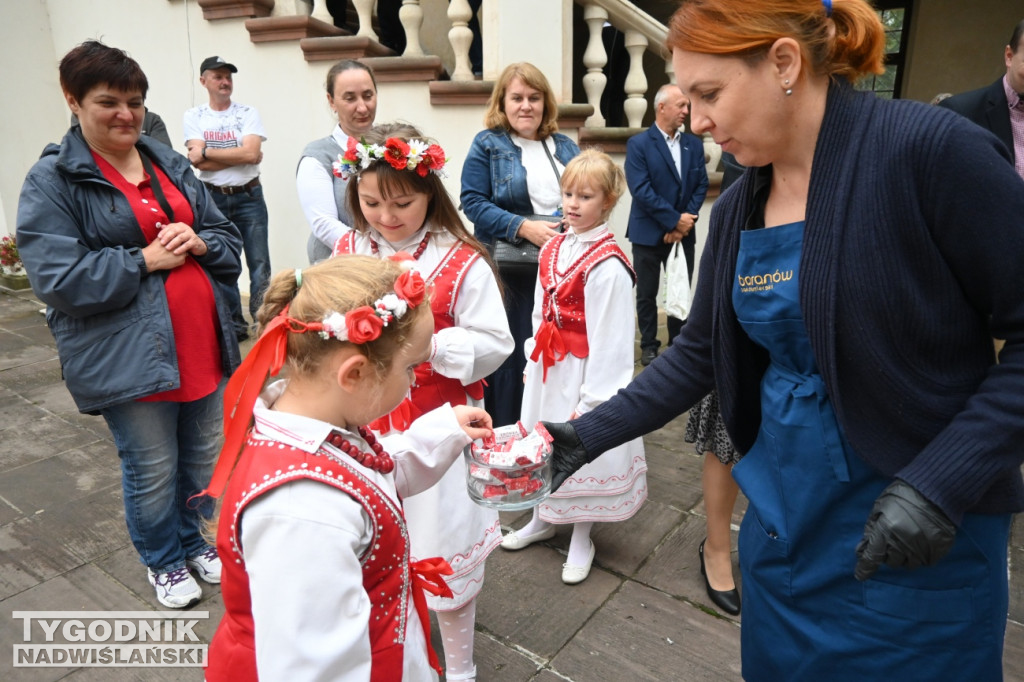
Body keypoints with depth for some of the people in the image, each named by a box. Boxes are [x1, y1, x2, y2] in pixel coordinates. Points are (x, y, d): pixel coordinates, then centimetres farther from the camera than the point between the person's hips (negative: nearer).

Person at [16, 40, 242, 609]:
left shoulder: (170, 165, 11)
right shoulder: (52, 181, -6)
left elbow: (229, 240, 14)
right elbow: (57, 279, -14)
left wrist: (198, 243, -8)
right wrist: (144, 260, -16)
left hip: (200, 343, 5)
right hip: (127, 358, -5)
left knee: (203, 459, 17)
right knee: (153, 472, 9)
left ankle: (192, 541, 43)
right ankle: (163, 562, 35)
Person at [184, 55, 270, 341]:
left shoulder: (248, 113, 4)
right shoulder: (194, 116, 6)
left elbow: (251, 153, -11)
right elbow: (197, 161, -7)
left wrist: (207, 151, -8)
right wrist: (240, 156, -9)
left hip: (248, 197, -1)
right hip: (213, 199, 1)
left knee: (260, 265, -3)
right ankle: (234, 325, 17)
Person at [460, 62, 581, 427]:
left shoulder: (566, 147, 15)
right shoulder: (487, 144, 3)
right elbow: (473, 202, -7)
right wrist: (523, 227, -18)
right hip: (510, 272, -4)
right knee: (512, 353, -2)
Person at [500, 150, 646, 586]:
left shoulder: (608, 264, -20)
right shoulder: (552, 249, 3)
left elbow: (609, 337, -19)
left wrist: (592, 397, -16)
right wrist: (532, 360, 13)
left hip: (583, 369, -7)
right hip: (546, 364, 7)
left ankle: (581, 539, 30)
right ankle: (543, 519, 43)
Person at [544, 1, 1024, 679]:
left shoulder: (930, 150, -18)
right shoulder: (737, 211, 1)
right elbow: (700, 351, 6)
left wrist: (940, 484, -22)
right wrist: (589, 435, 0)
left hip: (921, 542, -5)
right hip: (785, 518, 6)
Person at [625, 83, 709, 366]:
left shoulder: (694, 144, 8)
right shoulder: (638, 144, -6)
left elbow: (701, 185, 5)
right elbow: (641, 189, -15)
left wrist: (687, 220, -9)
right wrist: (675, 220, -16)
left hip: (683, 233, 4)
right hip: (649, 233, -4)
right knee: (647, 293, 5)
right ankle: (649, 345, 18)